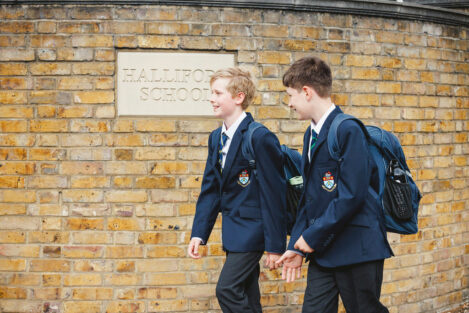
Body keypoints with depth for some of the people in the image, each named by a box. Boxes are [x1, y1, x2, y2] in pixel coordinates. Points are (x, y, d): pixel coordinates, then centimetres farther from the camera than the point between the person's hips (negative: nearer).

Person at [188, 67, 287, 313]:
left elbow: (273, 193, -16)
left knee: (227, 289, -14)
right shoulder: (216, 138, 9)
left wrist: (275, 245, -16)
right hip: (232, 229, 8)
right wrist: (199, 234, 5)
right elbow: (210, 189, 12)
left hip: (251, 228, -8)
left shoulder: (260, 138, -17)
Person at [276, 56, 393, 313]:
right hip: (323, 250, 8)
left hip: (356, 250, -8)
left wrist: (312, 236, -14)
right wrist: (297, 246, 8)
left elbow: (352, 195, -21)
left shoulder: (348, 131, -15)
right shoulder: (311, 135, 12)